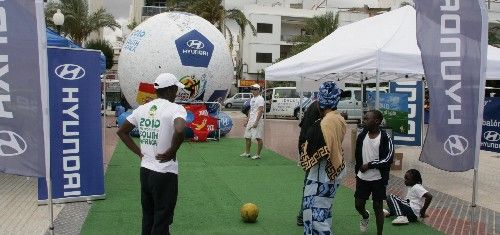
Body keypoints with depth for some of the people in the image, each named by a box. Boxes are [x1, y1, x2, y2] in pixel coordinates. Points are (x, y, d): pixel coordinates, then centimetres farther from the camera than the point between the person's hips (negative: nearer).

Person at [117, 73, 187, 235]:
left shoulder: (142, 109, 6)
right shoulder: (175, 108, -14)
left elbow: (122, 132, 15)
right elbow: (179, 130, -35)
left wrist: (139, 152, 11)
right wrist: (172, 152, -18)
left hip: (145, 171, 7)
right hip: (165, 174, -6)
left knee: (147, 219, 21)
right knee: (161, 222, 5)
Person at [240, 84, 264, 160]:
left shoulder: (260, 99, -10)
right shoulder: (252, 99, 17)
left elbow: (260, 111, -18)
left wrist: (256, 122, -23)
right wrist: (247, 120, 20)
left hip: (257, 121, -10)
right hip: (250, 120, 10)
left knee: (258, 138, -5)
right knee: (247, 137, 12)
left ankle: (258, 155, 1)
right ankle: (247, 153, 22)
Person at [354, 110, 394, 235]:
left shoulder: (385, 137, -14)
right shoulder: (362, 135, -1)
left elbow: (388, 159, -17)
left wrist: (369, 165, -16)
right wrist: (358, 169, 8)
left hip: (378, 179, -4)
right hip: (362, 178, 4)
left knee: (378, 207, 6)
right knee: (358, 205, 9)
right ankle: (365, 217, 43)